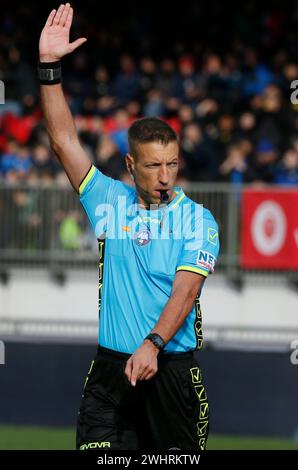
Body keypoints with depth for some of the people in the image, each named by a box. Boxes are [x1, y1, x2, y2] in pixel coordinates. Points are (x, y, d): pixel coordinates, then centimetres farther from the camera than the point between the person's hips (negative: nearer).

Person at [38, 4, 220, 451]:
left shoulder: (198, 220, -1)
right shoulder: (110, 200, 7)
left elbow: (184, 291, -12)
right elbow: (64, 140, 3)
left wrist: (153, 345, -28)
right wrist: (49, 65, -5)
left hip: (172, 367, -1)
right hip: (111, 366, 1)